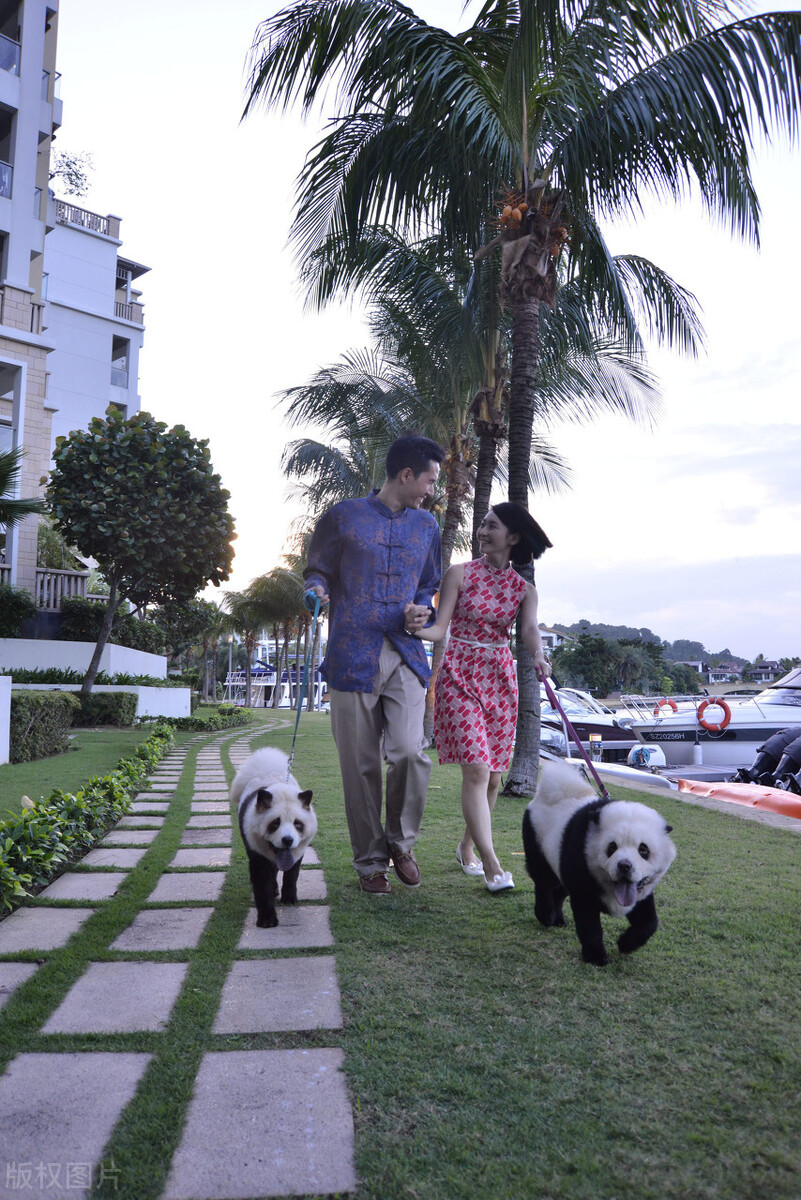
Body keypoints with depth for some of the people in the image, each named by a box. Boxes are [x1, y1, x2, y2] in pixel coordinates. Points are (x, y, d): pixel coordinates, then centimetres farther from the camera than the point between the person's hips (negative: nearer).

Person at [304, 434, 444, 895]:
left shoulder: (427, 525, 17)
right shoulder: (344, 517, 6)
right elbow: (318, 571, 12)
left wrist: (423, 612, 3)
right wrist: (317, 590, -12)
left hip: (405, 656, 2)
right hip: (353, 657, -2)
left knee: (410, 752, -14)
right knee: (361, 764, 1)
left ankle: (401, 842, 12)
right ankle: (371, 861, 18)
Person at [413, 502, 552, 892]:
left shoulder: (523, 589, 5)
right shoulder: (460, 574, -1)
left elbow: (530, 629, -13)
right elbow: (439, 629, -6)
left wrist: (538, 656, -34)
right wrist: (414, 627, -27)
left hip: (499, 677, 4)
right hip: (460, 674, -3)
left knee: (493, 775, 8)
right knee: (476, 769, -14)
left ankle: (467, 848, 29)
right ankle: (491, 865, -11)